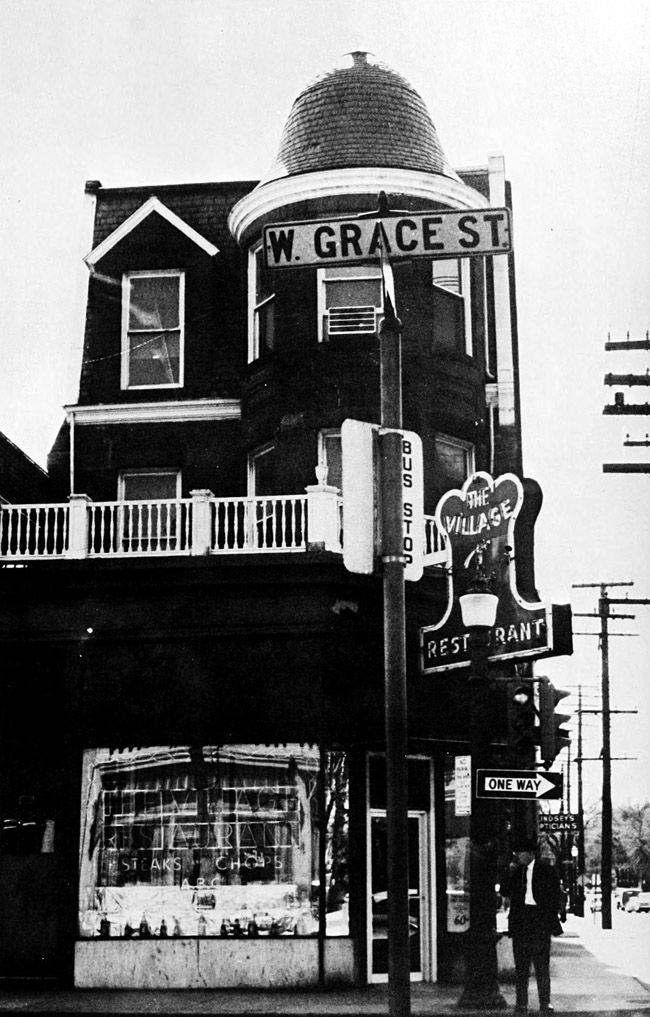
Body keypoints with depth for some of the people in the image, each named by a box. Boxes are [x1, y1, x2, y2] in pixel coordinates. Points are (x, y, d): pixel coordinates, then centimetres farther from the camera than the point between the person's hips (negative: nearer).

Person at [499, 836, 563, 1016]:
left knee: (542, 966, 1)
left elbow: (554, 898, 1)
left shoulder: (547, 871, 0)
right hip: (519, 922, 3)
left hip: (540, 922, -3)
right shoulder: (515, 871, 11)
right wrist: (510, 873, -4)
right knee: (521, 967, 5)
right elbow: (504, 892, 6)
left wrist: (550, 919, -6)